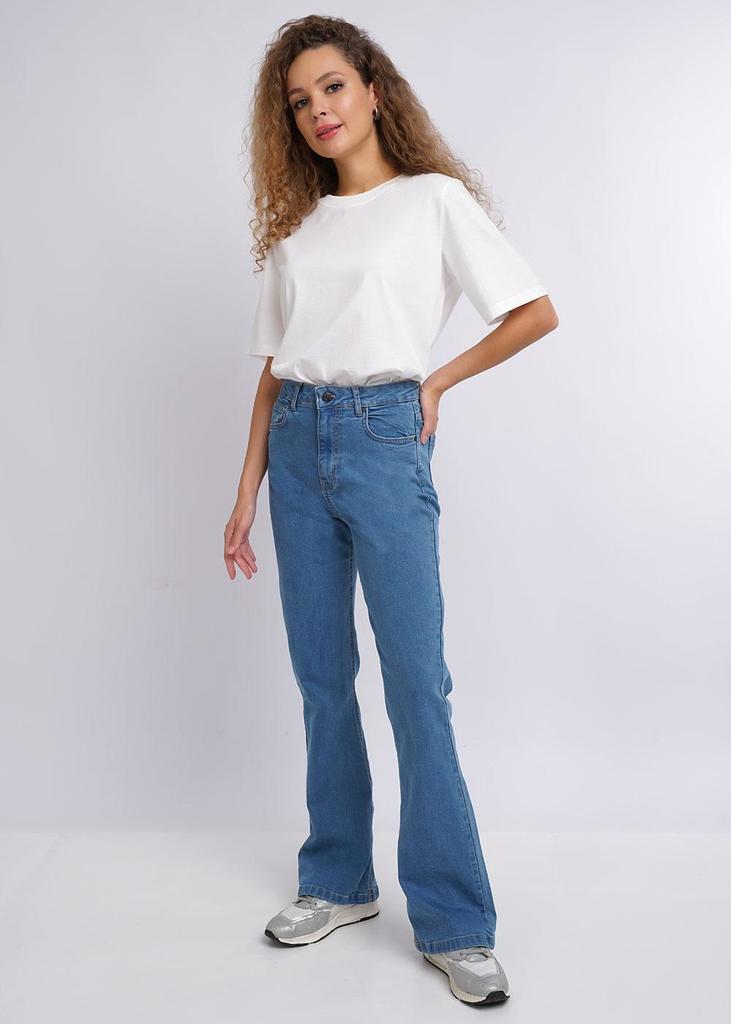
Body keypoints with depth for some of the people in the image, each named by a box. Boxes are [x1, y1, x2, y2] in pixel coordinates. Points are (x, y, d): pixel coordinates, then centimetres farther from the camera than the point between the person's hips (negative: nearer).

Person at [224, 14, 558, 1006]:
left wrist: (439, 379, 2)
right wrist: (247, 493, 9)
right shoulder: (297, 226, 16)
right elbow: (273, 368, 14)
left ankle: (455, 924, 6)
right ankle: (340, 883, 24)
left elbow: (538, 312, 2)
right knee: (322, 678, 8)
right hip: (298, 444, 5)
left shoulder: (435, 199, 4)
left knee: (417, 680, -6)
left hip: (383, 435, -5)